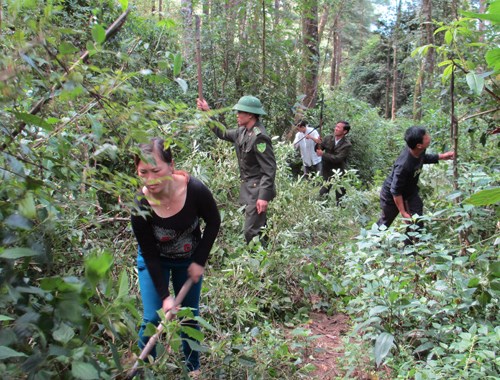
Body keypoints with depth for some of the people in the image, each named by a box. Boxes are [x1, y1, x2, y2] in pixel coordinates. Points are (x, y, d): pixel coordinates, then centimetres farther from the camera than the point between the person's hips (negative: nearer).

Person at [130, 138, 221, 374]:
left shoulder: (195, 191, -32)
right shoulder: (140, 206, -30)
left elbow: (213, 222, -11)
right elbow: (150, 254, -19)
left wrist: (200, 261, -10)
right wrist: (164, 296, -19)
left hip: (189, 261, 1)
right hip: (155, 262, -1)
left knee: (190, 317, 9)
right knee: (152, 318, -4)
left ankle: (193, 368, 31)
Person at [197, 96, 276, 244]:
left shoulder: (259, 137, -22)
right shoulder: (243, 131, 6)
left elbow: (269, 169, -22)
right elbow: (223, 134, 23)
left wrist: (264, 196, -26)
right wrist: (207, 112, 17)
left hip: (257, 189, -9)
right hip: (249, 187, 9)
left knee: (251, 232, -9)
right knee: (259, 228, 19)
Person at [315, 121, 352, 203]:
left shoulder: (347, 145, -19)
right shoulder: (328, 138, -3)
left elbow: (337, 158, -26)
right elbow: (318, 150, 1)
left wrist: (323, 154, -25)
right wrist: (318, 144, -21)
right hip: (327, 173, 4)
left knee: (340, 198, 11)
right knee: (322, 195, 13)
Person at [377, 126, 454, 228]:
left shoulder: (419, 151, -20)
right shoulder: (403, 166, -43)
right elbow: (396, 191, -32)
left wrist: (441, 156, -2)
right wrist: (403, 212, -25)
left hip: (410, 191, 7)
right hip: (392, 195, -6)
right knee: (386, 221, 16)